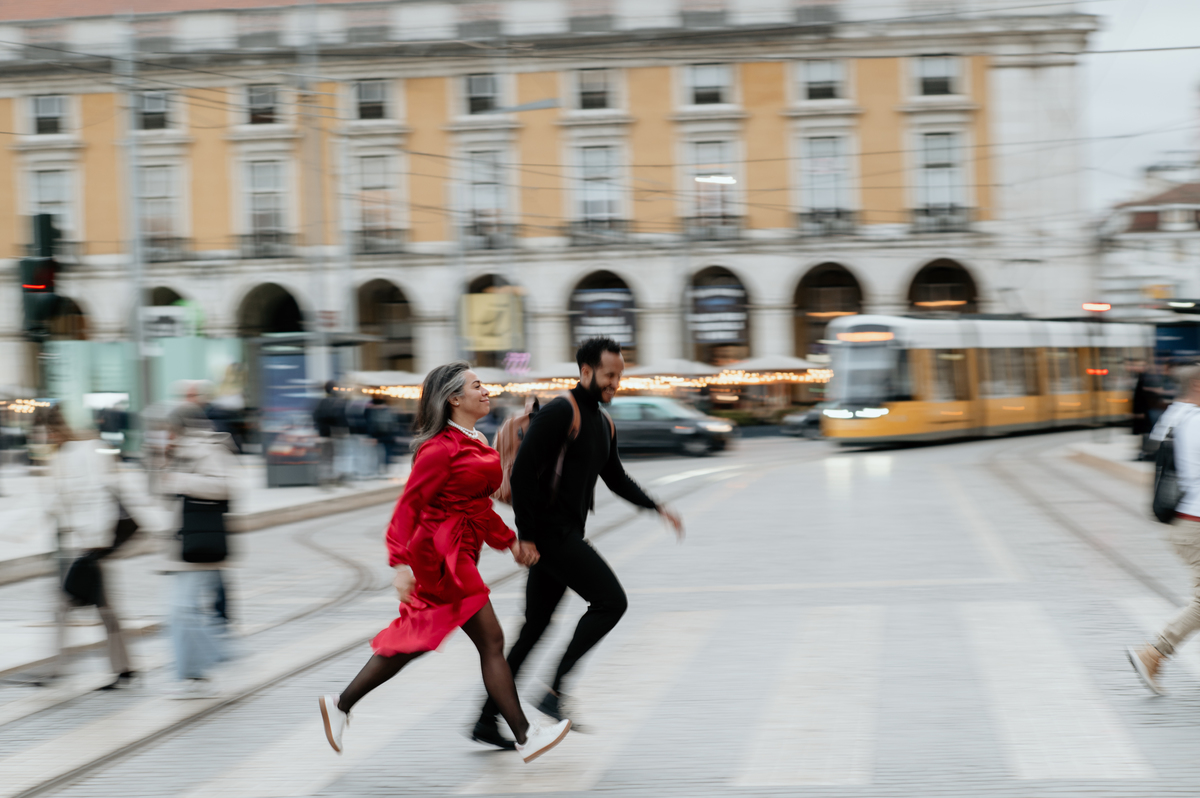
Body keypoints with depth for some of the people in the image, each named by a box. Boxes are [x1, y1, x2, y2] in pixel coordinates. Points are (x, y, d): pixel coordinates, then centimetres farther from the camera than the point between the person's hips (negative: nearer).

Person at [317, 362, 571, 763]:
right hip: (441, 553, -10)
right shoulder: (441, 448, -16)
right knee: (491, 641, -8)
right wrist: (401, 563, -23)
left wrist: (510, 540, 14)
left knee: (415, 640, 15)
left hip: (459, 553, 10)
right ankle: (525, 736, -4)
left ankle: (340, 704, 25)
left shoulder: (475, 444, 14)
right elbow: (409, 505, -17)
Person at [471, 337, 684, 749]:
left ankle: (487, 720, 15)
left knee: (534, 629, 10)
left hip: (567, 535, 9)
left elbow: (616, 479, 30)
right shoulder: (560, 412, -13)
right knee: (611, 601, -13)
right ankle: (555, 691, -11)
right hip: (550, 530, -9)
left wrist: (657, 507, 18)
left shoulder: (603, 423, 17)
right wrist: (525, 537, -20)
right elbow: (522, 471, -18)